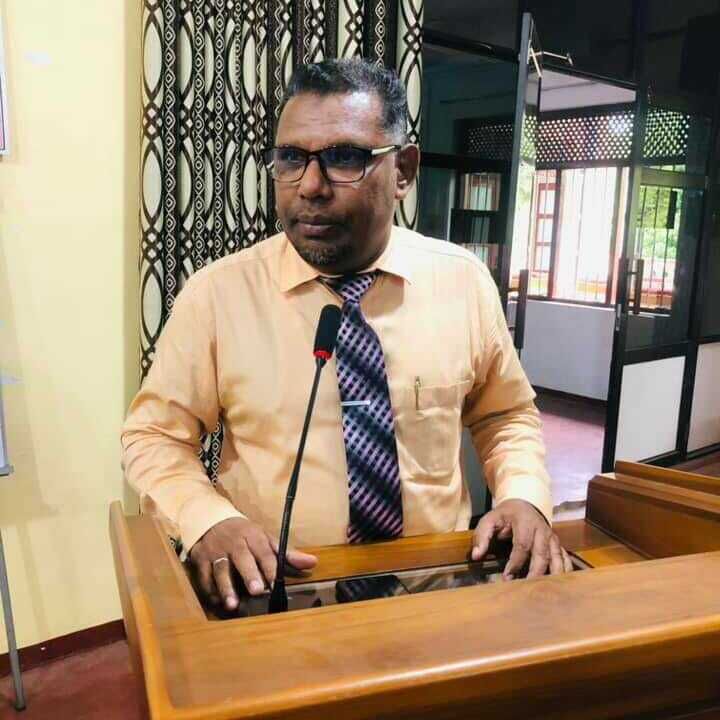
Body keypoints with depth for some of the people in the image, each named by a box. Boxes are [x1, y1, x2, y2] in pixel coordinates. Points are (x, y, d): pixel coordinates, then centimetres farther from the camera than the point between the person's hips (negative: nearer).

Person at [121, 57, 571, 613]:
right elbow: (156, 437, 2)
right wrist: (210, 522, -16)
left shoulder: (466, 281, 0)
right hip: (277, 592, 0)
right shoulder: (217, 293, -6)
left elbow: (506, 416, 12)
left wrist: (524, 498, -7)